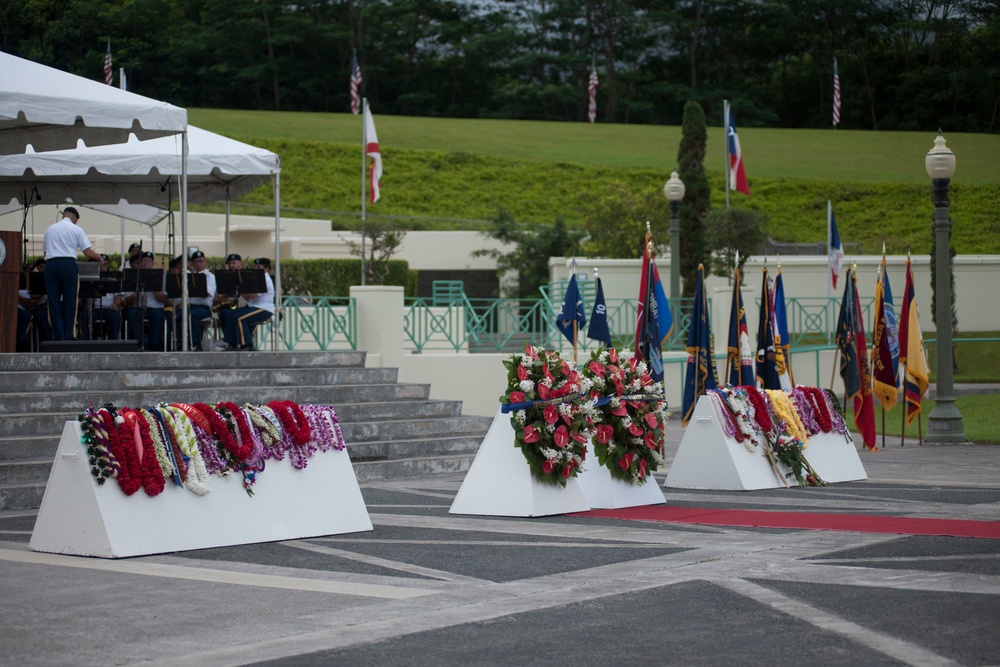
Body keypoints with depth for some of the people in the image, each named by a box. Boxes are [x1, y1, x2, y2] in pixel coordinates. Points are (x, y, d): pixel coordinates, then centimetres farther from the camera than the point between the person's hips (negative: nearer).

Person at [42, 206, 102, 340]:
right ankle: (68, 335, 5)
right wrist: (99, 257, 18)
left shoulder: (50, 229, 18)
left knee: (54, 302, 4)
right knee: (69, 302, 5)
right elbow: (88, 252, 1)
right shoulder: (76, 229, 5)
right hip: (68, 264, -3)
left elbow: (45, 251, 18)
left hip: (50, 265, 3)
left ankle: (58, 336, -1)